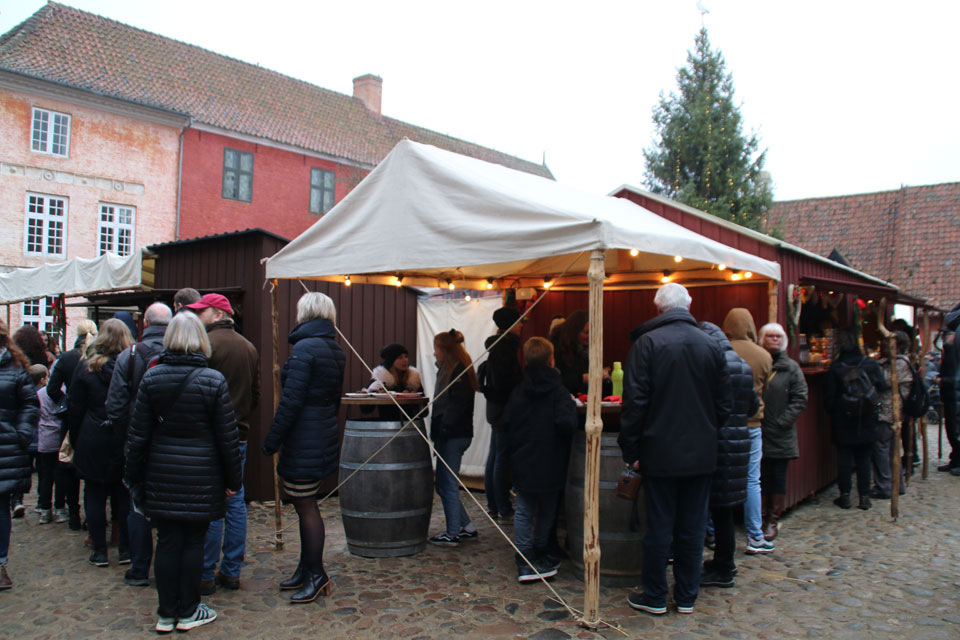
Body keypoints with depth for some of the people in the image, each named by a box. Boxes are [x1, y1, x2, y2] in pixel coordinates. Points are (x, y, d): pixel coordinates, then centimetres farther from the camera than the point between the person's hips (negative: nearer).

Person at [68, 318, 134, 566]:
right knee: (123, 495, 10)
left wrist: (75, 441, 11)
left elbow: (75, 409, 0)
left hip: (93, 444, -1)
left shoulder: (86, 366, -5)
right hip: (125, 443, 1)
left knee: (95, 495, 9)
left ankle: (99, 551, 13)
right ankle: (125, 550, 15)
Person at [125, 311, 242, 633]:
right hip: (201, 479, -3)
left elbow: (138, 434, 3)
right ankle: (188, 612, 19)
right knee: (193, 543, 7)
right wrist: (232, 479, 3)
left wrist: (135, 476, 13)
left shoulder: (151, 377, -1)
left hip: (161, 475, 3)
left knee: (167, 543, 10)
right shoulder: (213, 380, -9)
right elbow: (227, 437, -6)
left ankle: (166, 614, 20)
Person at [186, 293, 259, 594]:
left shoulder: (205, 344, -13)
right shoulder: (249, 346, 11)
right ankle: (231, 572, 19)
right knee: (235, 501, 11)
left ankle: (205, 575, 8)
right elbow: (256, 393, 15)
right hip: (239, 435, 7)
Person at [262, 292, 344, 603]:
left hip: (302, 441, -9)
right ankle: (307, 570, 27)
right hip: (325, 436, 9)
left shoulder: (304, 348, -16)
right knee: (305, 504, 18)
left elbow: (291, 401, -19)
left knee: (306, 507, 0)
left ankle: (315, 575, 9)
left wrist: (271, 441, -13)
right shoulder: (335, 350, 10)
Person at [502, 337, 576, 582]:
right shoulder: (559, 391, -12)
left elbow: (504, 424, 3)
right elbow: (566, 424, -24)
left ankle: (525, 563, 3)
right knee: (547, 512, 15)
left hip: (522, 464, 3)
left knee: (524, 512, 7)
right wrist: (572, 406, -7)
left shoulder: (518, 392, 1)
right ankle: (538, 557, 26)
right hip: (550, 467, -3)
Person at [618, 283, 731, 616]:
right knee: (692, 528, 12)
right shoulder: (711, 344, 2)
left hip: (661, 452, -3)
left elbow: (634, 401, -12)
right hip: (701, 453, 4)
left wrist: (631, 449, -5)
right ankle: (686, 597, 23)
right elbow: (724, 402, 7)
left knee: (658, 527, 6)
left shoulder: (647, 342, -10)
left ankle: (654, 597, 17)